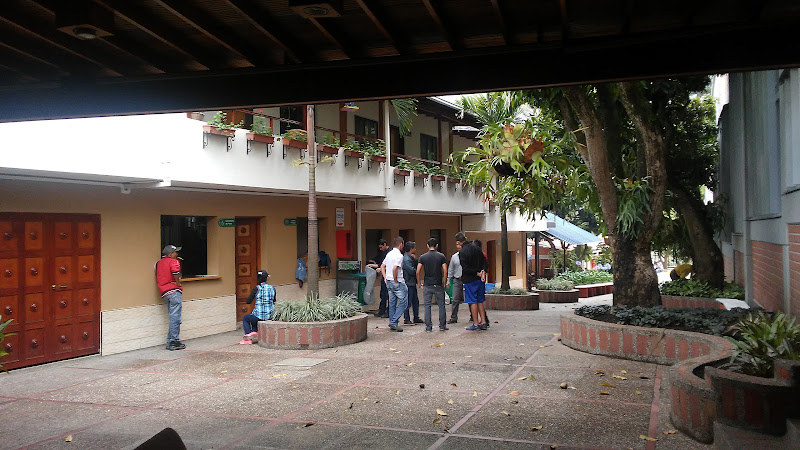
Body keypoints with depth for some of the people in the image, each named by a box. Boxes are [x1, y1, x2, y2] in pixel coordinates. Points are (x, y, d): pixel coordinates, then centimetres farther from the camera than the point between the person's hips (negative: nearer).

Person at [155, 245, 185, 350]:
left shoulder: (159, 263, 19)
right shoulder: (173, 261, -5)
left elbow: (158, 278, 22)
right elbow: (175, 273, -23)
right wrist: (178, 284, -8)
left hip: (164, 293, 8)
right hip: (174, 291, -8)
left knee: (173, 317, 14)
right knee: (175, 317, -5)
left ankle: (170, 341, 14)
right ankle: (174, 342, -5)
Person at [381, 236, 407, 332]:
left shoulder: (389, 254, 11)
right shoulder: (399, 255, -16)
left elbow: (382, 266, 18)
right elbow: (395, 269, -27)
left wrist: (385, 277, 15)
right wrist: (396, 280, -16)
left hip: (389, 282, 9)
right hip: (398, 283, -9)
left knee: (392, 303, 13)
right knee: (403, 302, -1)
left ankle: (392, 324, 16)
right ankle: (394, 322, -7)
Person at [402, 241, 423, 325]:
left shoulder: (411, 258, 15)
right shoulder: (406, 259, -17)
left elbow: (416, 267, 14)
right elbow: (411, 271, -23)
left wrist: (415, 259, -1)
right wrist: (416, 271, -1)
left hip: (413, 283, 10)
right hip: (408, 283, -10)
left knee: (415, 301, 15)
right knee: (408, 302, -4)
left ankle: (416, 318, 24)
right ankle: (407, 320, 3)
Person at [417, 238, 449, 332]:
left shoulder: (423, 257, -1)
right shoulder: (441, 256, -2)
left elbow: (418, 272, -5)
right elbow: (445, 271, -7)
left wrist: (420, 283, 6)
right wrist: (444, 283, 5)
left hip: (427, 285, 1)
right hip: (438, 285, 0)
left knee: (427, 306, 6)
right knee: (441, 305, 10)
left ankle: (428, 327, 5)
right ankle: (442, 326, 11)